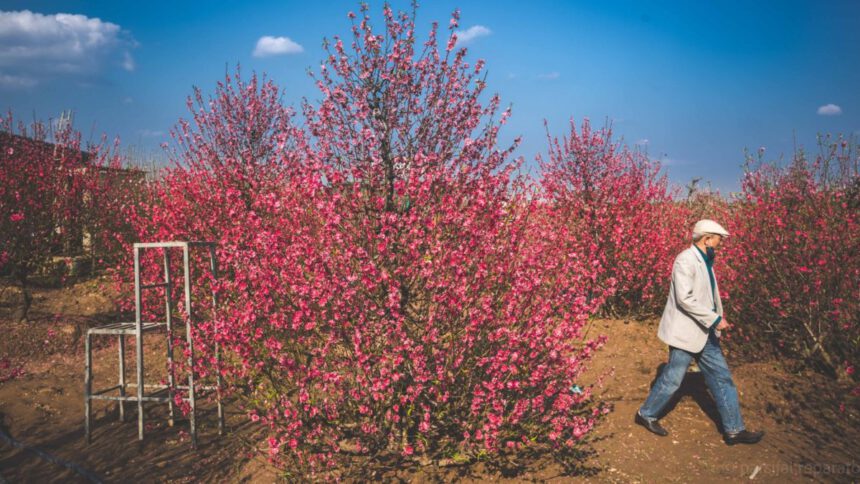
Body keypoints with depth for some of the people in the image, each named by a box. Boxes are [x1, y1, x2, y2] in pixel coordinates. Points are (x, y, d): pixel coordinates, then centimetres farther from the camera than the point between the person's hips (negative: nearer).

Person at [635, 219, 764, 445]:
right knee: (672, 378, 2)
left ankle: (734, 430, 18)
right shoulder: (685, 260, -19)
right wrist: (714, 319, -22)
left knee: (722, 377, 10)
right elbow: (685, 298, -26)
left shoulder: (705, 261, 11)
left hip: (705, 332, 9)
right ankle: (646, 414, 22)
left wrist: (717, 320, 11)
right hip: (685, 332, -9)